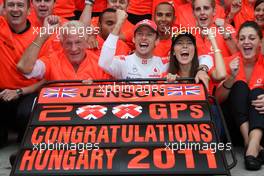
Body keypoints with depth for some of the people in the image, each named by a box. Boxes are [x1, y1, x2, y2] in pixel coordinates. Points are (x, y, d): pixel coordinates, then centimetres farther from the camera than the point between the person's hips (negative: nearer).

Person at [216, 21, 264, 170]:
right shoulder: (230, 62, -10)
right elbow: (218, 99, -13)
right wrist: (231, 77, -30)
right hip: (234, 117, 0)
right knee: (240, 86, -22)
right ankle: (248, 140, -34)